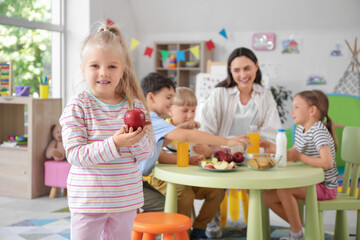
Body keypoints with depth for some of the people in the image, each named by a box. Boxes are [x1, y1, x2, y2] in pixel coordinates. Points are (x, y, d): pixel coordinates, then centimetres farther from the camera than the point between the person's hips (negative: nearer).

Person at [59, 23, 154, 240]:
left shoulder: (135, 106, 2)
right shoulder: (77, 106, -11)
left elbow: (147, 152, 2)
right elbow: (74, 154, -18)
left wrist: (136, 140, -21)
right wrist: (114, 144, -29)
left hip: (126, 198, 4)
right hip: (88, 198, -4)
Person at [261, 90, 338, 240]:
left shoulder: (319, 132, -20)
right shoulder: (300, 129, 8)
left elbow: (327, 163, -32)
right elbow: (292, 154, 19)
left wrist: (300, 157, -24)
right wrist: (271, 147, 12)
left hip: (325, 187, -9)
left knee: (283, 190, -29)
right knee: (268, 197, -1)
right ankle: (298, 227, 14)